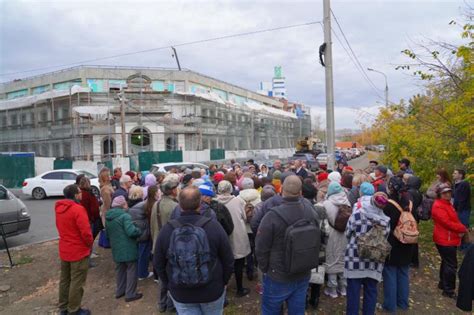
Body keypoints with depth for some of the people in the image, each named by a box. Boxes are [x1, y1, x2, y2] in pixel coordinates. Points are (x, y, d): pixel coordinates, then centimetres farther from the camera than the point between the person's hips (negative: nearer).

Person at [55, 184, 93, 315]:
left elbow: (60, 226, 13)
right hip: (79, 251, -8)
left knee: (64, 279, 20)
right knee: (77, 282, 5)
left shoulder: (59, 208, 3)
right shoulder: (78, 209, -24)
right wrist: (90, 243, -8)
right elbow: (86, 232, -26)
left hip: (64, 250, 8)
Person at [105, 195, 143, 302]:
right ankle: (130, 294, 9)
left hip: (116, 249, 8)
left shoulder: (108, 218, 8)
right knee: (131, 270, 4)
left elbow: (107, 234, 19)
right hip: (128, 249, -8)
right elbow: (131, 231, -29)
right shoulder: (125, 216, -19)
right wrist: (140, 231, -11)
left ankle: (120, 291, 31)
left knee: (120, 269, 21)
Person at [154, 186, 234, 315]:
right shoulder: (214, 226, -19)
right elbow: (228, 260, -9)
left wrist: (170, 284, 16)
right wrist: (223, 282, 9)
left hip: (180, 293, 1)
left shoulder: (167, 229, -13)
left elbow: (158, 264, 0)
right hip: (212, 290, 0)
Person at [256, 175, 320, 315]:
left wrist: (265, 269, 4)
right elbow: (317, 243, 7)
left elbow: (261, 248, -15)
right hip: (303, 275, 5)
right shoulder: (311, 212, -8)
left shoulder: (272, 216, -25)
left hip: (278, 277, -5)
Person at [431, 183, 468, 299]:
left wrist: (460, 229, -2)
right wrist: (463, 228, -13)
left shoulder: (447, 204, 13)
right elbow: (447, 223, -24)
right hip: (445, 240, -11)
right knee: (451, 265, -5)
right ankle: (448, 290, 5)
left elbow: (454, 220, 16)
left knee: (446, 262, 20)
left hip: (450, 239, 11)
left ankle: (442, 284, 33)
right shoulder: (438, 206, -21)